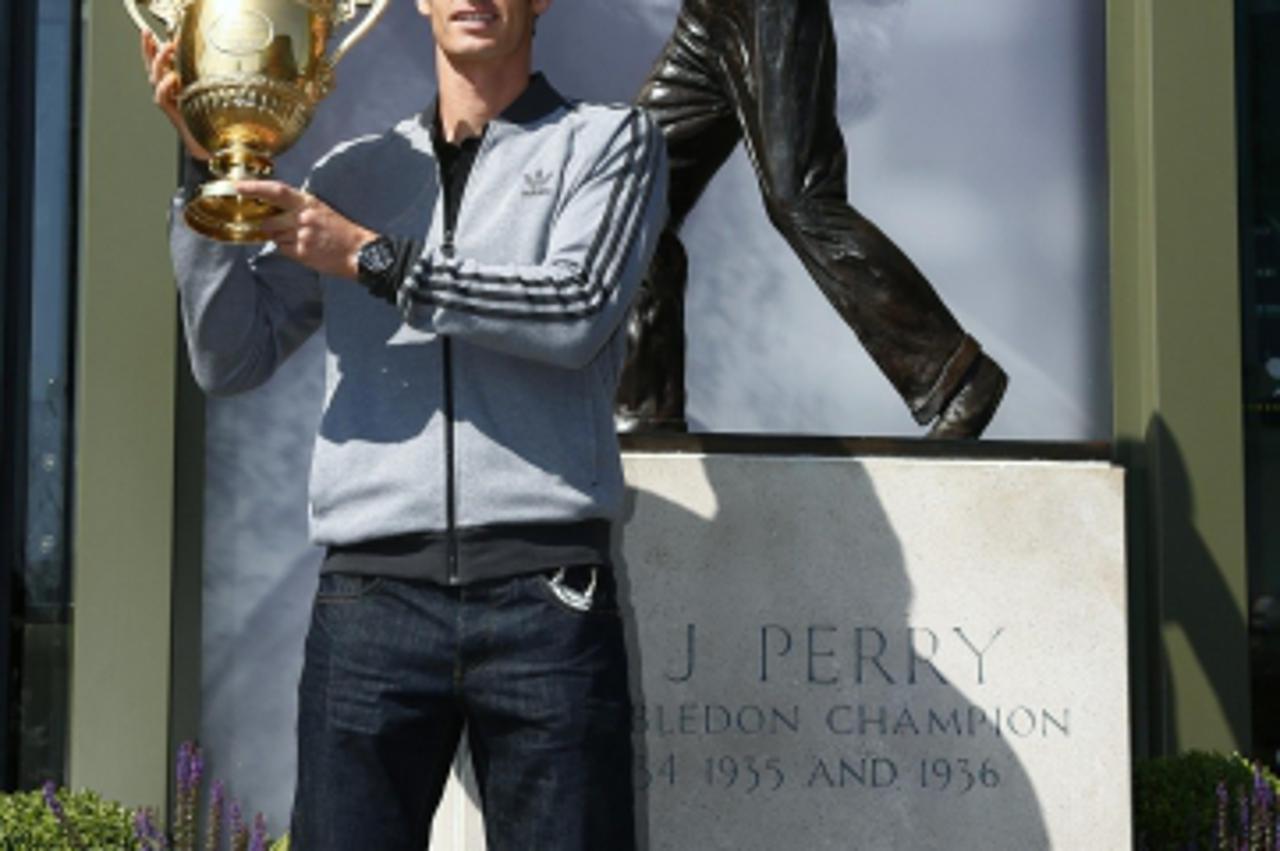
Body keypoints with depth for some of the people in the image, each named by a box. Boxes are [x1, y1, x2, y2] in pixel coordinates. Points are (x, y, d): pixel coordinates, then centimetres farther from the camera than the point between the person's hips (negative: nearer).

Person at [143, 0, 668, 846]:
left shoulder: (610, 141, 10)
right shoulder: (355, 173, 18)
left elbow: (578, 312, -7)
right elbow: (234, 358, 12)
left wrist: (370, 258, -7)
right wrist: (211, 169, 2)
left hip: (544, 594, -2)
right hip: (370, 596, 2)